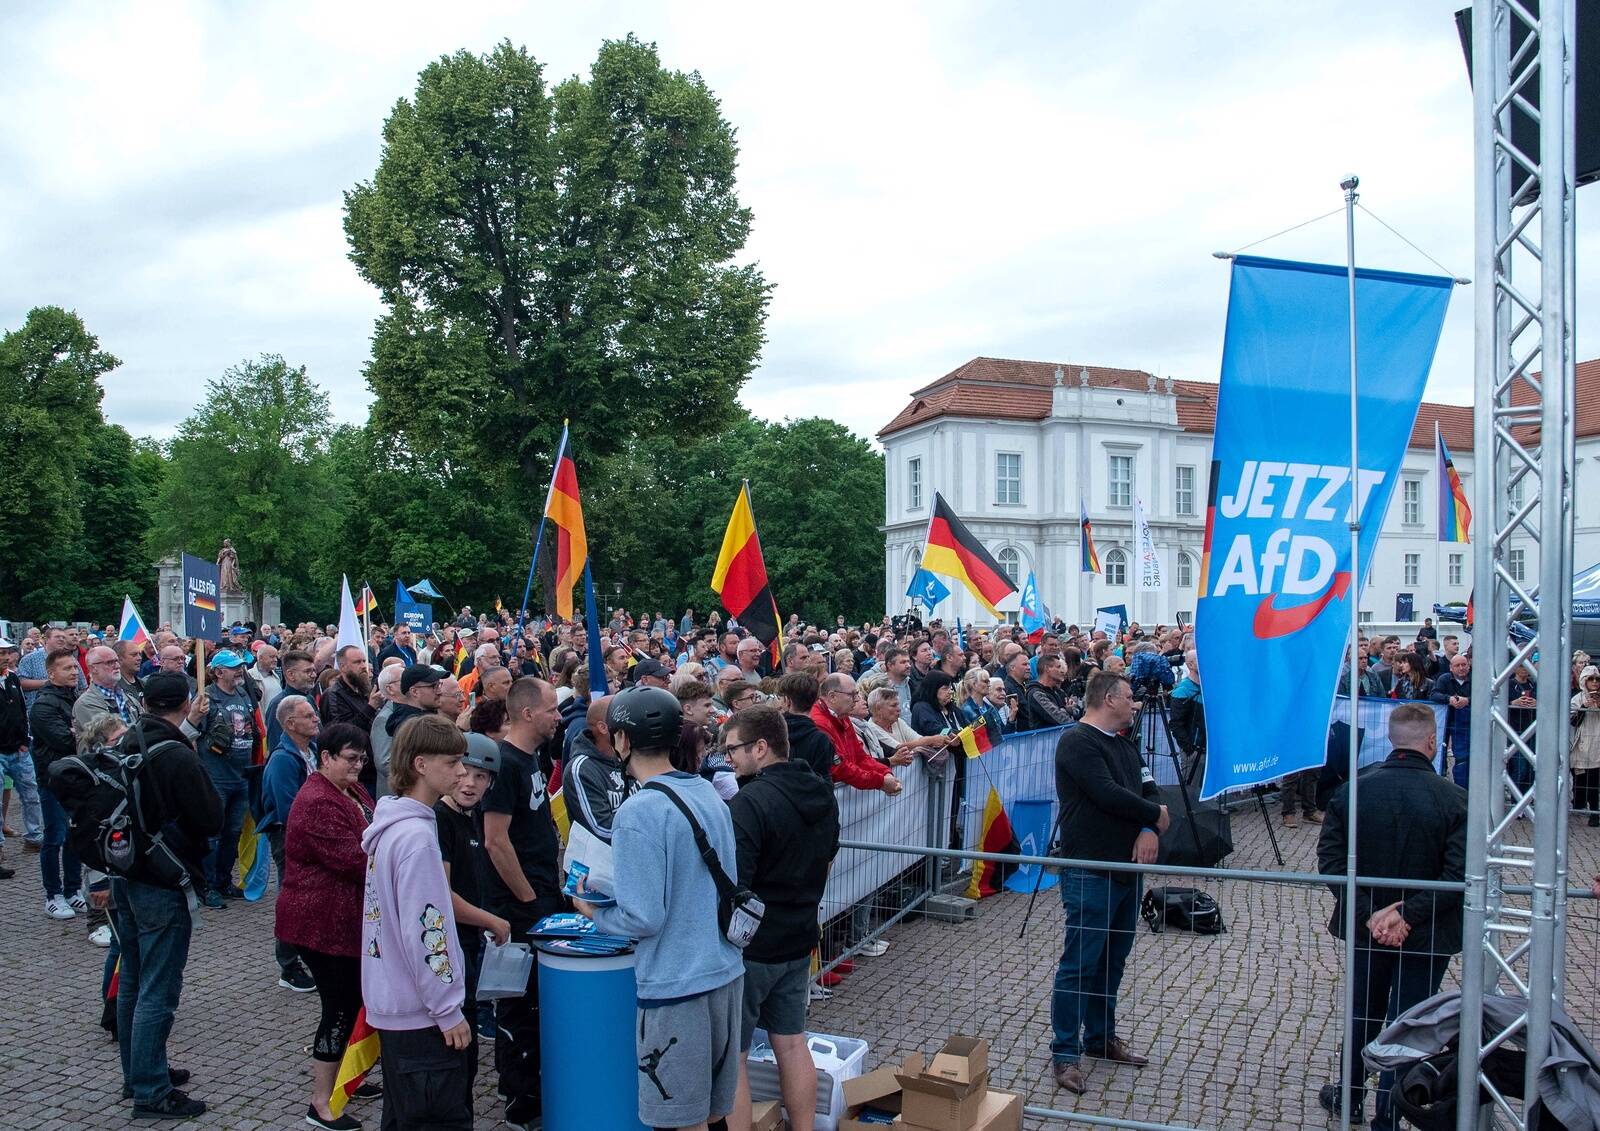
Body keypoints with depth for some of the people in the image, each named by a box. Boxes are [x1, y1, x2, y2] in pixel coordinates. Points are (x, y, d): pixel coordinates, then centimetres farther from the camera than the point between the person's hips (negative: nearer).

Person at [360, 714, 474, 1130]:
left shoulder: (390, 826, 9)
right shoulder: (416, 835, -22)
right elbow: (423, 933, -24)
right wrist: (449, 1011, -17)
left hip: (392, 1003, 10)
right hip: (421, 1014, -10)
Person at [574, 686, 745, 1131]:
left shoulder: (638, 814, -19)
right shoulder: (710, 794, 5)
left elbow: (643, 918, -20)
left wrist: (594, 912, -1)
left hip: (675, 983, -8)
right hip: (726, 972, 8)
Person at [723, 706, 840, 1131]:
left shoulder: (749, 803, -22)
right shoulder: (822, 795, 5)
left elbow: (732, 884, -23)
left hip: (750, 947, -8)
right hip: (799, 939, 8)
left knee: (729, 1056, 3)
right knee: (792, 1042, 17)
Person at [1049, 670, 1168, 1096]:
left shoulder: (1125, 744, 16)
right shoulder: (1077, 741, -12)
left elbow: (1147, 789, 11)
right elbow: (1107, 793, -22)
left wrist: (1149, 830, -9)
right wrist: (1156, 815, -8)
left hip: (1126, 866, 9)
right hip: (1089, 869, -9)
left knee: (1113, 959, 16)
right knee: (1080, 962, -5)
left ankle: (1101, 1037, 30)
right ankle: (1065, 1053, 4)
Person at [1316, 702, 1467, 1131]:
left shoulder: (1352, 789, -9)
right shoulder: (1454, 799, -16)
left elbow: (1329, 858, -11)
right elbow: (1460, 875, -21)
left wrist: (1370, 913, -12)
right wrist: (1409, 915, -18)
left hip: (1365, 929, 3)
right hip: (1426, 935, -3)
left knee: (1362, 1014, 21)